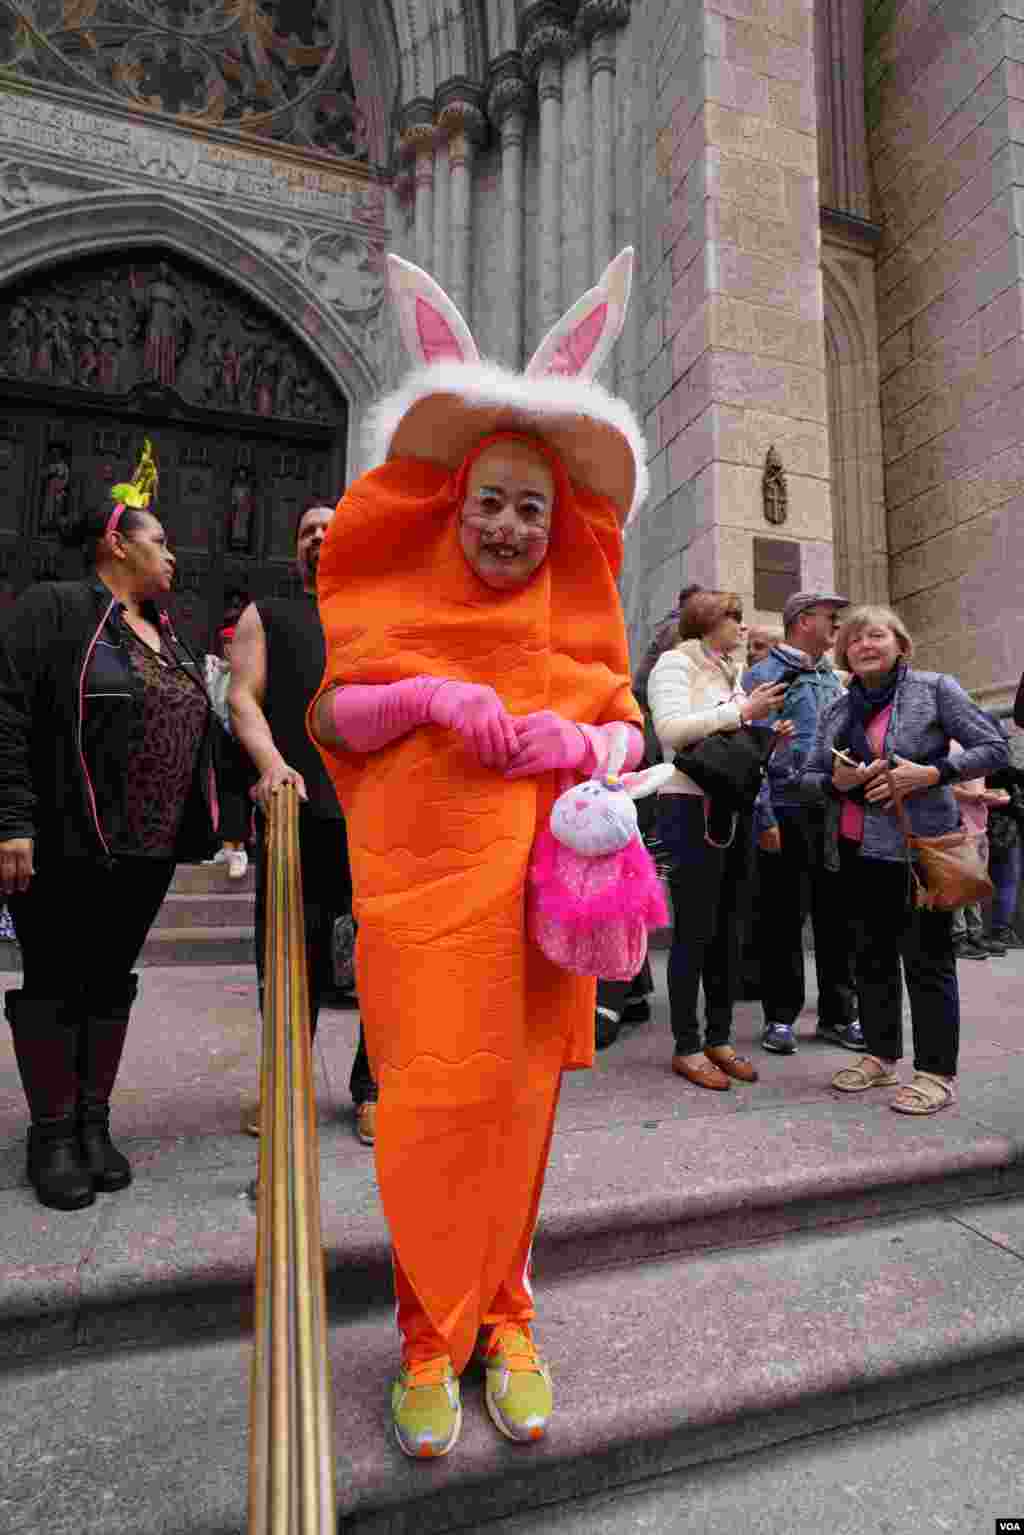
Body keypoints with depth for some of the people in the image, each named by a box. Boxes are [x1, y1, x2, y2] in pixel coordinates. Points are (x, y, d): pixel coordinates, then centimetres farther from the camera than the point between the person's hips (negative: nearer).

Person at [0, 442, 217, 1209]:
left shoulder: (169, 635, 17)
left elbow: (194, 728, 18)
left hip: (148, 849, 7)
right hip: (66, 844, -6)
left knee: (112, 979, 13)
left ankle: (93, 1124, 26)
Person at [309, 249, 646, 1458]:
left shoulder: (574, 608, 12)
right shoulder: (405, 593, 7)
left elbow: (627, 731, 11)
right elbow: (334, 716, 2)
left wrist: (582, 743, -12)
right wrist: (429, 696, -15)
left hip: (533, 884, 2)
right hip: (421, 882, -1)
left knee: (517, 1096, 6)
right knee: (432, 1097, 0)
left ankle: (500, 1317, 27)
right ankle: (431, 1332, 21)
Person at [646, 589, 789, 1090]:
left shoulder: (730, 672, 20)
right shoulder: (675, 663, -4)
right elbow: (670, 729, -20)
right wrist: (742, 712, -18)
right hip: (692, 807, -8)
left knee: (727, 929, 11)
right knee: (695, 930, -4)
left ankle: (719, 1038, 21)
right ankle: (686, 1047, 8)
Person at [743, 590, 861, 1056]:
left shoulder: (832, 678, 18)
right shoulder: (764, 675, -3)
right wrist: (764, 817, -16)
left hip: (834, 812, 6)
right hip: (787, 813, -6)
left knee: (836, 915, 10)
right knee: (784, 918, 2)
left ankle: (838, 1014, 22)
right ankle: (780, 1017, 14)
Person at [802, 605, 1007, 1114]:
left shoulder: (934, 688, -1)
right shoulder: (837, 710, 12)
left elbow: (995, 749, -3)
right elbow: (808, 777, 13)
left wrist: (931, 773, -17)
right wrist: (836, 782, -9)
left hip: (917, 846, -5)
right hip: (853, 851, 6)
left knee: (926, 959, 0)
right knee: (871, 956, 13)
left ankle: (937, 1072, 12)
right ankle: (881, 1056, 27)